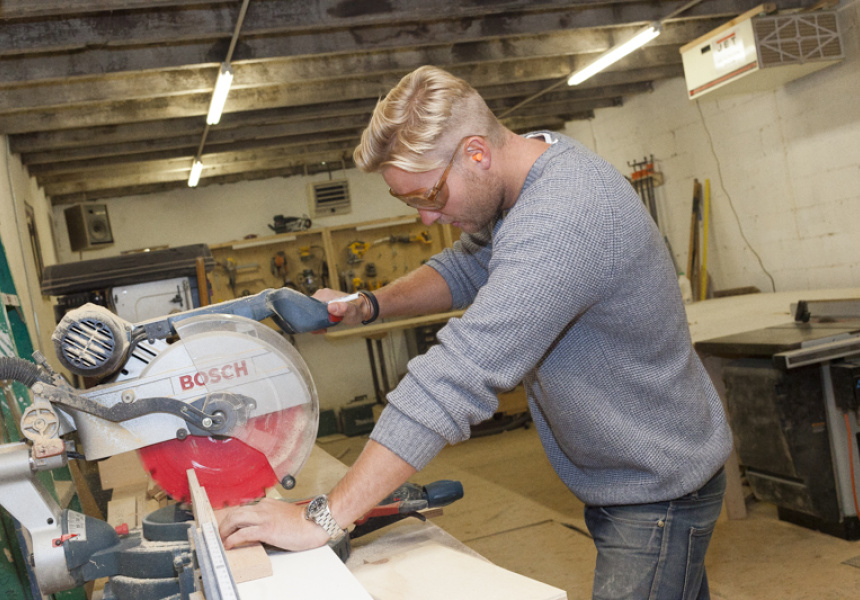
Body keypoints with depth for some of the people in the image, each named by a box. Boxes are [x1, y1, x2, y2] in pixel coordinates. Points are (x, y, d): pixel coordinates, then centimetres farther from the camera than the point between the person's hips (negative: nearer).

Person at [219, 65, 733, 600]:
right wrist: (368, 306, -4)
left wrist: (325, 519, -35)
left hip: (658, 490, -9)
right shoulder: (537, 157, -2)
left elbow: (461, 376, -38)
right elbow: (467, 266, 12)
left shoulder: (558, 223, -34)